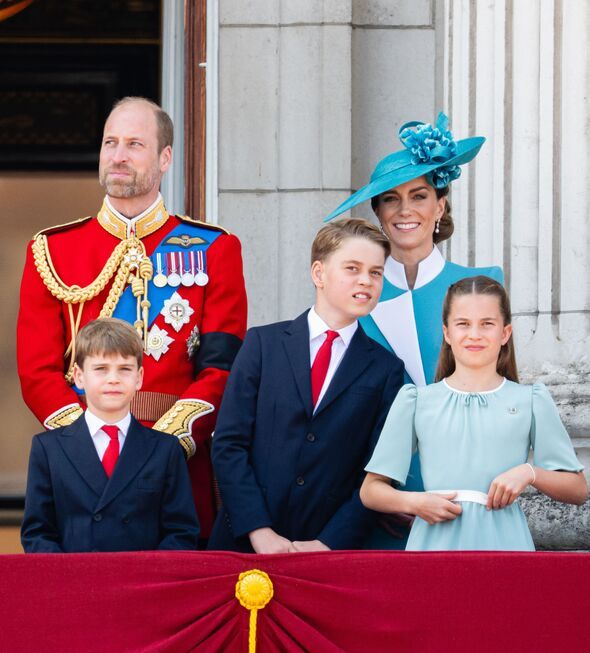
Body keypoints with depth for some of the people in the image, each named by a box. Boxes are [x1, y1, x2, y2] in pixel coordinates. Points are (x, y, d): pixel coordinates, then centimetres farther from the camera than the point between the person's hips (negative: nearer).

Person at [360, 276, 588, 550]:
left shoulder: (531, 401, 9)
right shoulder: (416, 401, 9)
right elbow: (370, 491, 8)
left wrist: (529, 473, -8)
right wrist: (414, 502, -11)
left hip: (504, 540, 0)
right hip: (436, 540, 0)